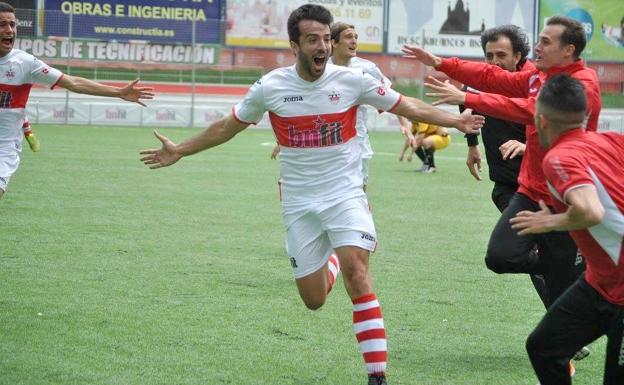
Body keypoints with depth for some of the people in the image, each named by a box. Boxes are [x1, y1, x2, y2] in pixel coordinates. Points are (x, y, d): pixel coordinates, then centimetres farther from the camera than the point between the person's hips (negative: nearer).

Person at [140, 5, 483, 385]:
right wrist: (179, 151, 11)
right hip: (299, 202, 2)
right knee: (314, 300, 4)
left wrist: (455, 120, -9)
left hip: (345, 194, -2)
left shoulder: (352, 80, -8)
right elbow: (227, 126, 10)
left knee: (356, 269, -24)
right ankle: (328, 265, 44)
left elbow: (408, 106, 0)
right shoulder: (270, 87, -6)